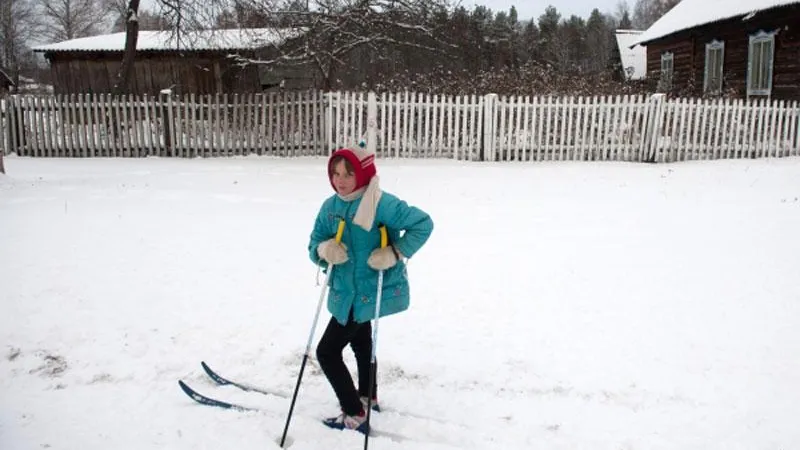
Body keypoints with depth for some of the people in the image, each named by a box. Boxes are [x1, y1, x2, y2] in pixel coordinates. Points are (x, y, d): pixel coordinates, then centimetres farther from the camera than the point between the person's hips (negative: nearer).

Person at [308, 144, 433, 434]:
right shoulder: (330, 207, -2)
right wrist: (324, 250, -21)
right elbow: (315, 244, 2)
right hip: (347, 292, 8)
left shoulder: (382, 203, -23)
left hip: (370, 293, -8)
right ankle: (368, 396, 51)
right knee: (360, 343, 27)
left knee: (327, 352, -6)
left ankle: (355, 416, 8)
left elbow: (423, 223, -20)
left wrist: (395, 253, -26)